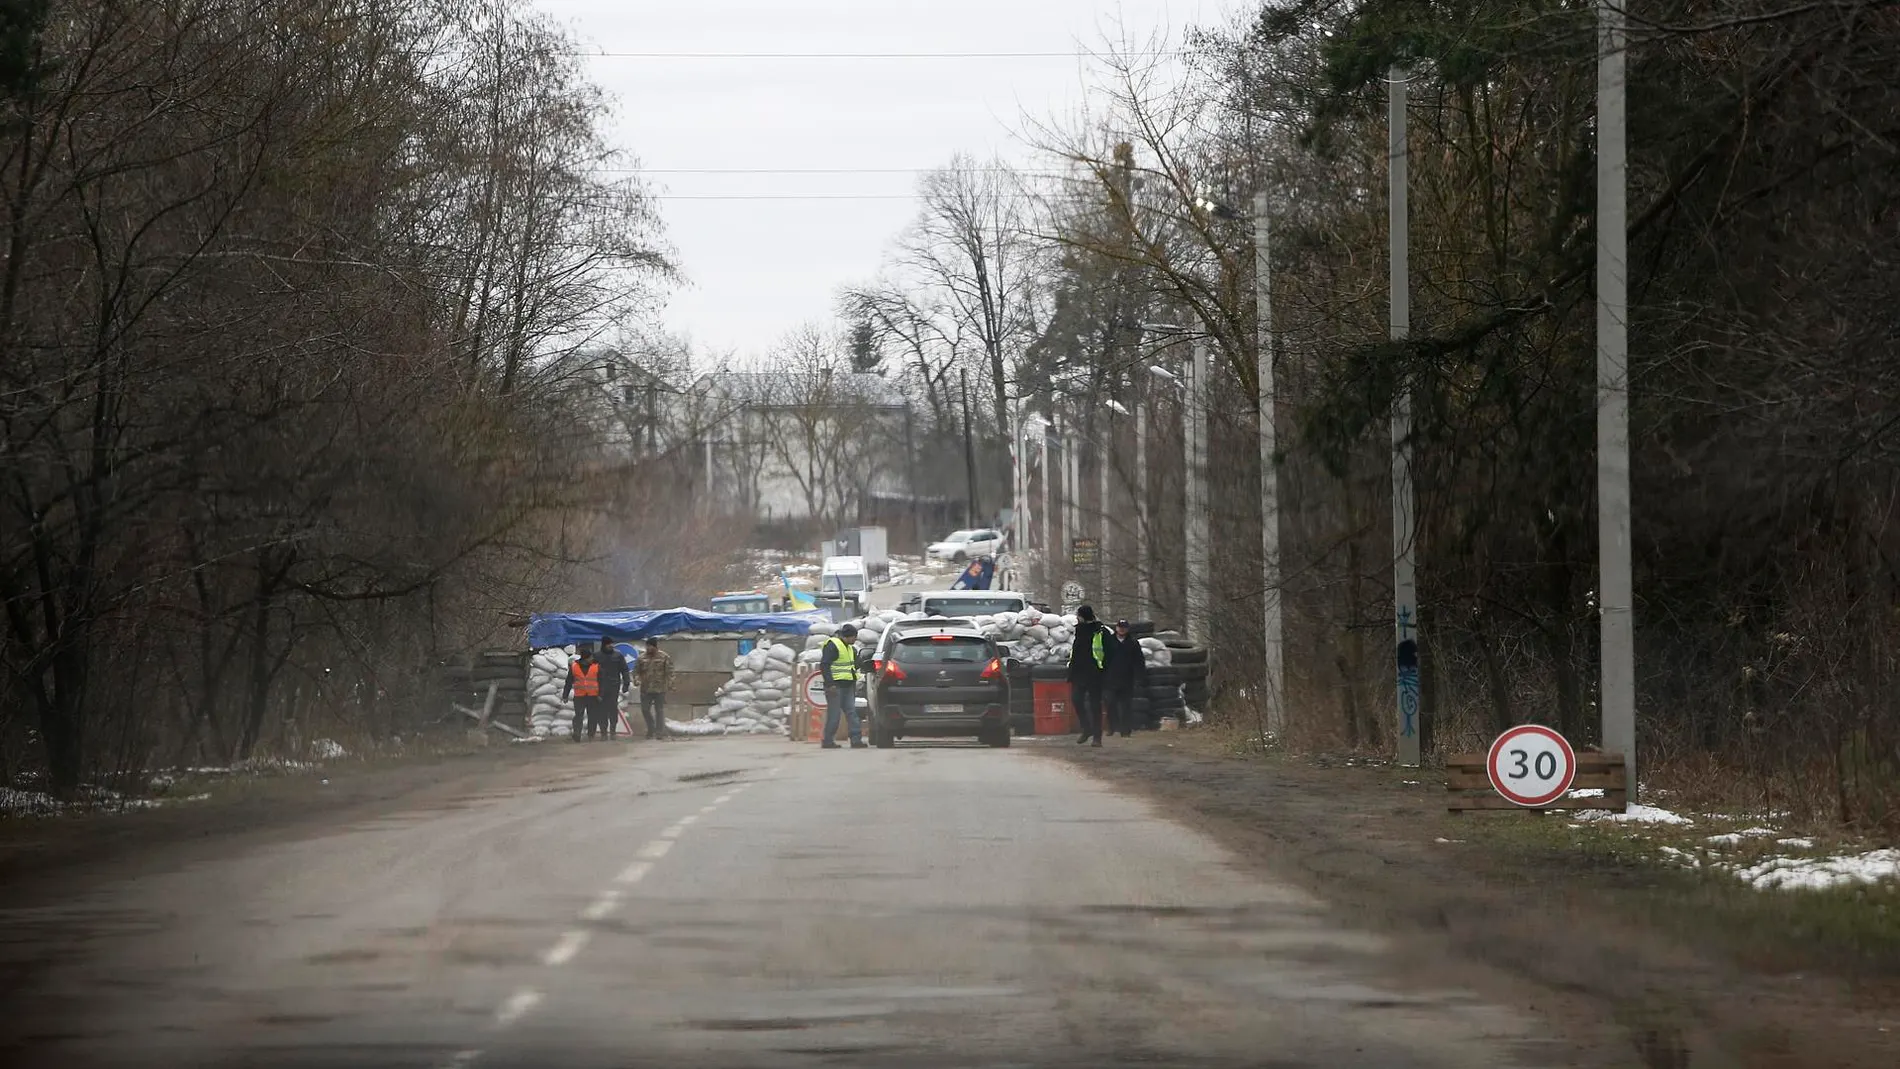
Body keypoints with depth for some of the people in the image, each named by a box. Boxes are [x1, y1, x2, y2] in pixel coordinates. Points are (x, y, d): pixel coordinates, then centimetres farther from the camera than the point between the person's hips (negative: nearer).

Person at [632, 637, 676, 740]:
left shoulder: (664, 657, -2)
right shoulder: (642, 658, 8)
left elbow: (669, 672, -4)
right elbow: (636, 670, 10)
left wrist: (669, 684, -13)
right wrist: (637, 679, -9)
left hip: (660, 689, -4)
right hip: (645, 689, 4)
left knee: (659, 710, -1)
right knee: (645, 709, 6)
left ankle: (659, 732, 4)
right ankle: (651, 729, 24)